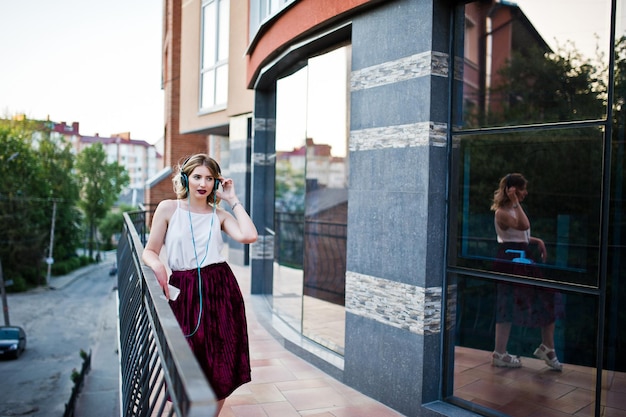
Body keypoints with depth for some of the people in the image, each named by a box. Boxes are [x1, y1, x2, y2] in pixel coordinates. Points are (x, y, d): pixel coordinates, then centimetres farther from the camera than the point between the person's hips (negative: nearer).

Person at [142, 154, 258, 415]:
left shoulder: (220, 214, 7)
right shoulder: (168, 208, 3)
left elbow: (249, 236, -11)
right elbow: (149, 251, 4)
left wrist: (232, 200, -3)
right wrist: (157, 264, -18)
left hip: (220, 290, 2)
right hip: (183, 292, -1)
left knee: (220, 368, 9)